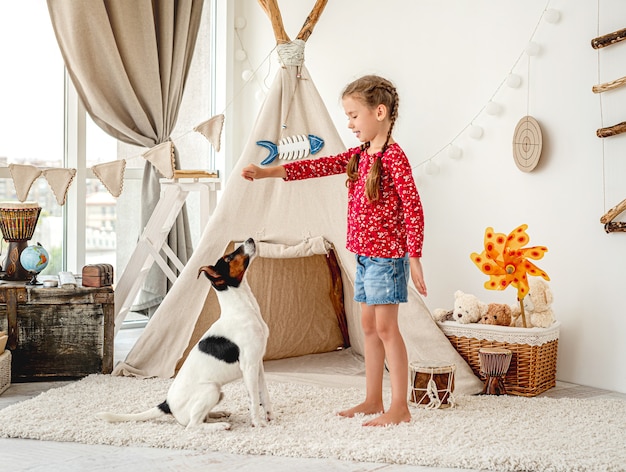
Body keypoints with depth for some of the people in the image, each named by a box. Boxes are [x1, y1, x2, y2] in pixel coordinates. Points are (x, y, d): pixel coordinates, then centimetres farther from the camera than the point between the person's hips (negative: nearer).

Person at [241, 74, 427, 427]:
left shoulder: (394, 156, -13)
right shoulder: (360, 155, 13)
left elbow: (413, 209, -17)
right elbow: (321, 166, 11)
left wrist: (414, 258, -18)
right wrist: (268, 172, 4)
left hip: (388, 255, -9)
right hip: (365, 254, 9)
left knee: (386, 327, -5)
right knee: (369, 326, 12)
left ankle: (401, 407, 3)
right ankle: (373, 400, 22)